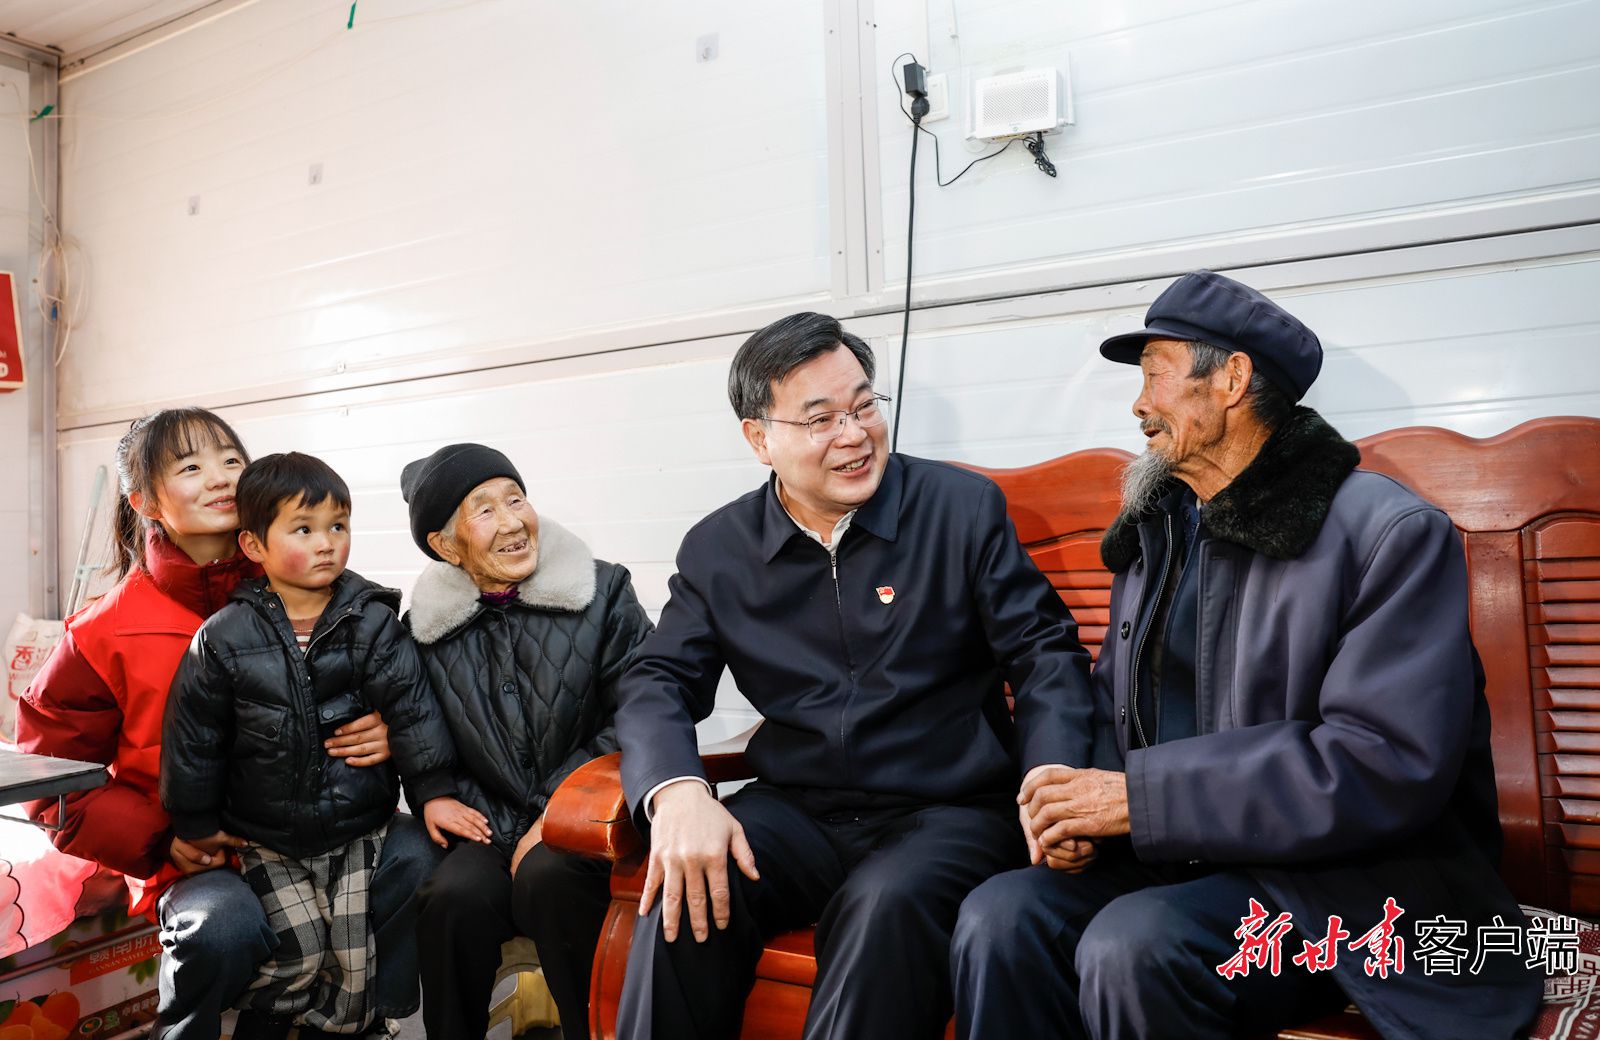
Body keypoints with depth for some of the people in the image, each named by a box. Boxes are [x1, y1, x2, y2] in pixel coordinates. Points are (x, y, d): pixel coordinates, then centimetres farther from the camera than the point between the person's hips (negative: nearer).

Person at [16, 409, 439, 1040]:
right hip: (195, 860, -1)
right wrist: (160, 841, -11)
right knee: (224, 919, -33)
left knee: (417, 853, -26)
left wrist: (386, 732, -14)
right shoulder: (108, 632, -1)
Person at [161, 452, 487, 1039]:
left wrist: (434, 790, -15)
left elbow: (410, 705, -10)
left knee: (356, 962, 4)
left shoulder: (372, 622, -8)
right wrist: (196, 823, 5)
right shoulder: (224, 638, -8)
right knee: (299, 953, -3)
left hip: (358, 830, 1)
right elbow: (193, 734, 0)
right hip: (267, 840, 0)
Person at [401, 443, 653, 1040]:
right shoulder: (426, 626, 5)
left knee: (548, 875, -32)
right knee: (456, 895, -27)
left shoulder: (603, 592, -1)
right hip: (491, 826, 2)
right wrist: (499, 829, -4)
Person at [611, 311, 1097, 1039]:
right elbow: (661, 680, 2)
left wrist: (1054, 777, -23)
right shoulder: (717, 549, 4)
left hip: (950, 811, -1)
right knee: (689, 887, -25)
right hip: (798, 812, 2)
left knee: (886, 906, -33)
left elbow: (1044, 651, -2)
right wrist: (678, 791, -20)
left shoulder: (965, 508, -2)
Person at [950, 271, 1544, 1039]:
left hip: (1343, 885, -5)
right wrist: (1082, 809, -6)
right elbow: (1115, 707, 17)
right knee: (998, 919, -20)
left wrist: (1142, 797, -22)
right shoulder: (1155, 531, 12)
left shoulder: (1392, 534, -11)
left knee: (1131, 947, -31)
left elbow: (1389, 764, -21)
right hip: (1180, 862, 6)